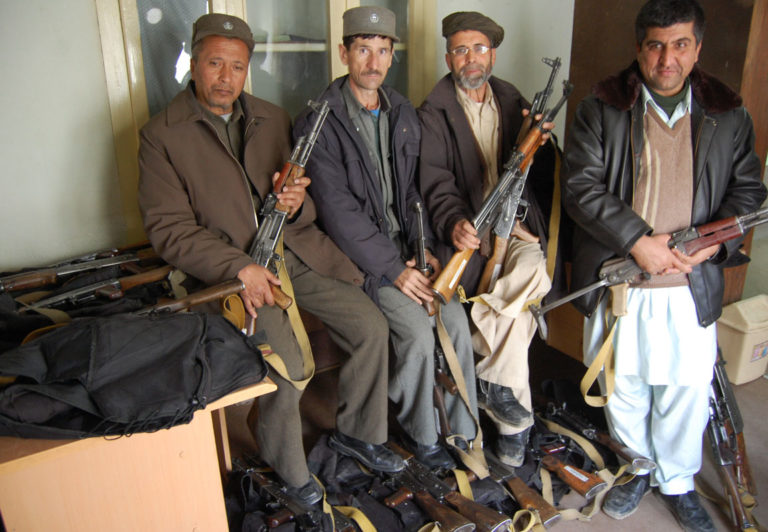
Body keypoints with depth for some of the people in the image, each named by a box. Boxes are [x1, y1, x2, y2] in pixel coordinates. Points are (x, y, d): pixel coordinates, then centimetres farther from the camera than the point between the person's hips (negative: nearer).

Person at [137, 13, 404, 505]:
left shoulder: (272, 118, 12)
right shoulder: (162, 135, -3)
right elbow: (168, 229, -8)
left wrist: (297, 203, -11)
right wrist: (240, 267, -20)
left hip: (295, 249, 5)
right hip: (233, 267, -5)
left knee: (371, 326, -6)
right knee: (287, 364, -22)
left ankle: (356, 432, 18)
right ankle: (288, 473, 7)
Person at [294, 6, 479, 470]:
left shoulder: (404, 113, 9)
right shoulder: (321, 122, -11)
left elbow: (414, 189, 11)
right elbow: (338, 210, -16)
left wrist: (425, 250, -3)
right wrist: (394, 270, -18)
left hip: (404, 243, 5)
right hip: (357, 253, -5)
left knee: (456, 320, -10)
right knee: (418, 331, -19)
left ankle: (464, 431, 8)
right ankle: (422, 435, 5)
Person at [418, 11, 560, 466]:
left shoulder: (514, 103, 18)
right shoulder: (434, 114, 5)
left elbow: (545, 173, 13)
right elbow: (435, 180, -9)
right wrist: (453, 222, -29)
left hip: (517, 223, 4)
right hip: (470, 229, -4)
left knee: (535, 274, -28)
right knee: (516, 313, -23)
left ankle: (488, 375, -10)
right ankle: (514, 421, -6)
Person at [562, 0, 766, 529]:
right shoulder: (601, 109, -1)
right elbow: (581, 186, -9)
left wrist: (713, 242, -9)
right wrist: (638, 239, -17)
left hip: (692, 286, 1)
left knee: (687, 389, 10)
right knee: (623, 384, 13)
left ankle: (678, 481, 35)